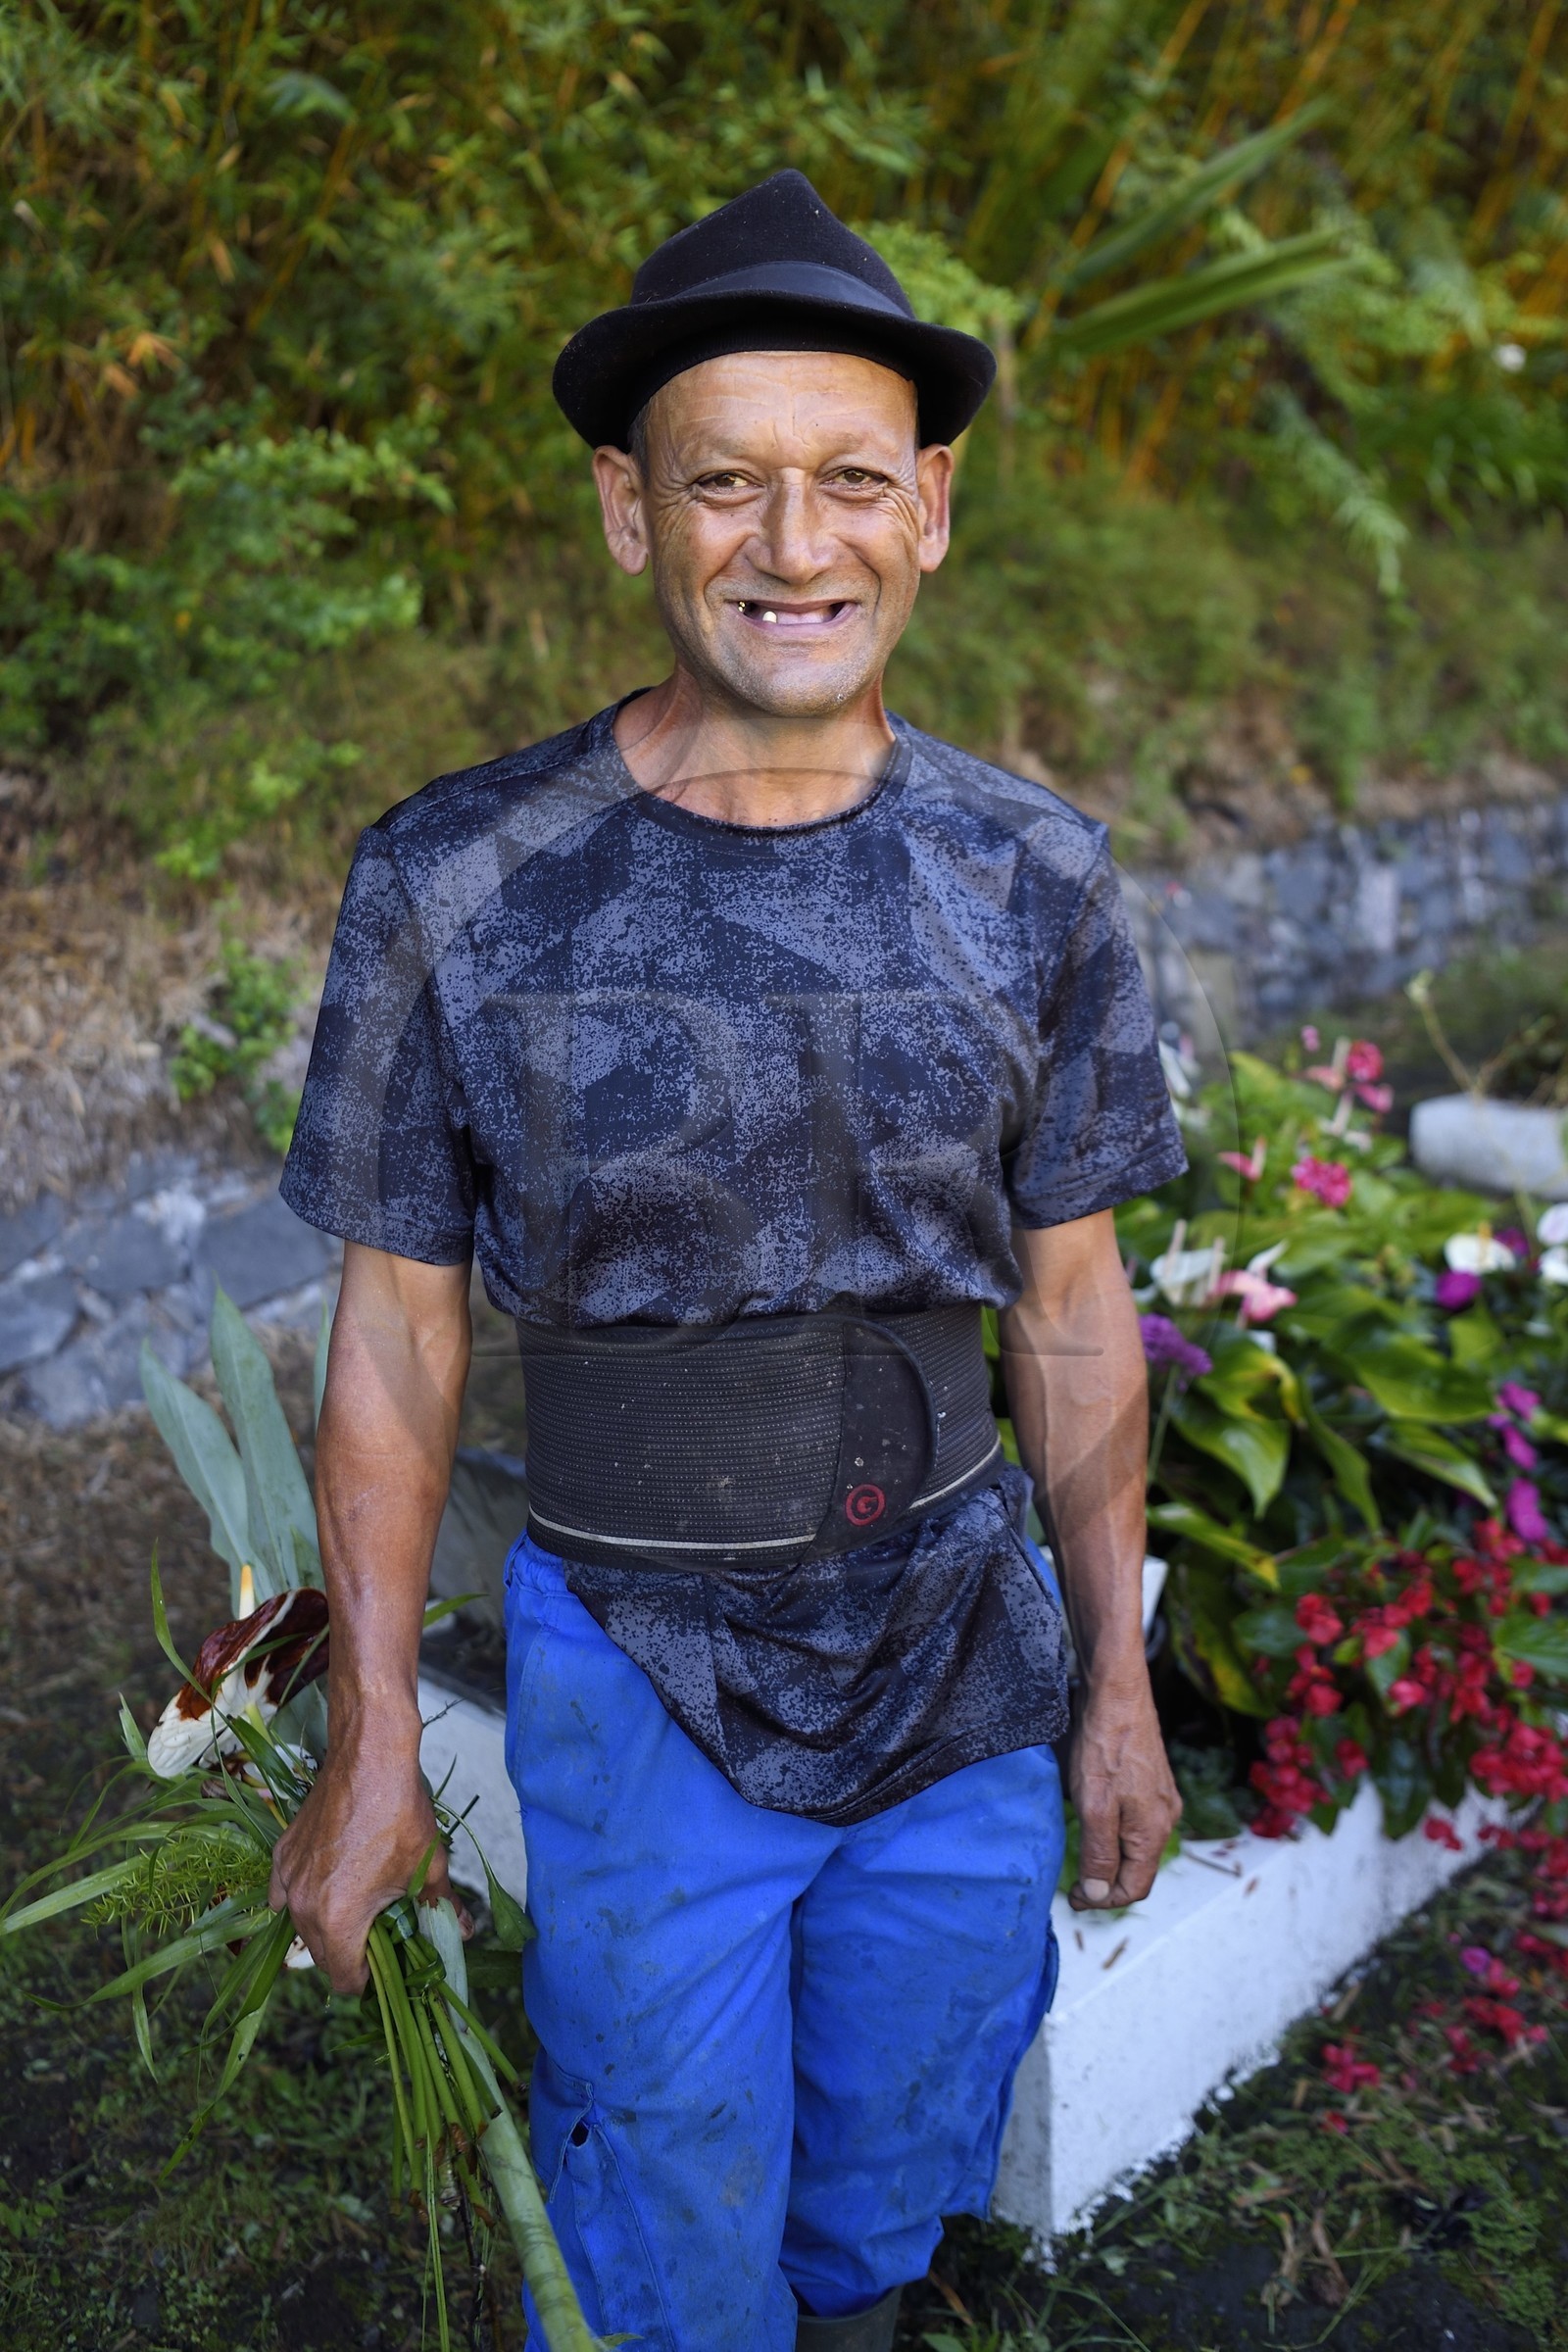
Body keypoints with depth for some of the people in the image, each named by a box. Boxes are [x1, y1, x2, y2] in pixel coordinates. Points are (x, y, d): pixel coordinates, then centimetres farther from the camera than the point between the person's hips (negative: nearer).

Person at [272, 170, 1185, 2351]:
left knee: (895, 2177, 25)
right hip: (641, 1690, -2)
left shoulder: (1036, 885, -7)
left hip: (964, 1650, 3)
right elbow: (395, 1335, -7)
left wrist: (1120, 1682, 6)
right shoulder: (455, 887, -14)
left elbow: (1074, 1308, 1)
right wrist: (371, 1744, -3)